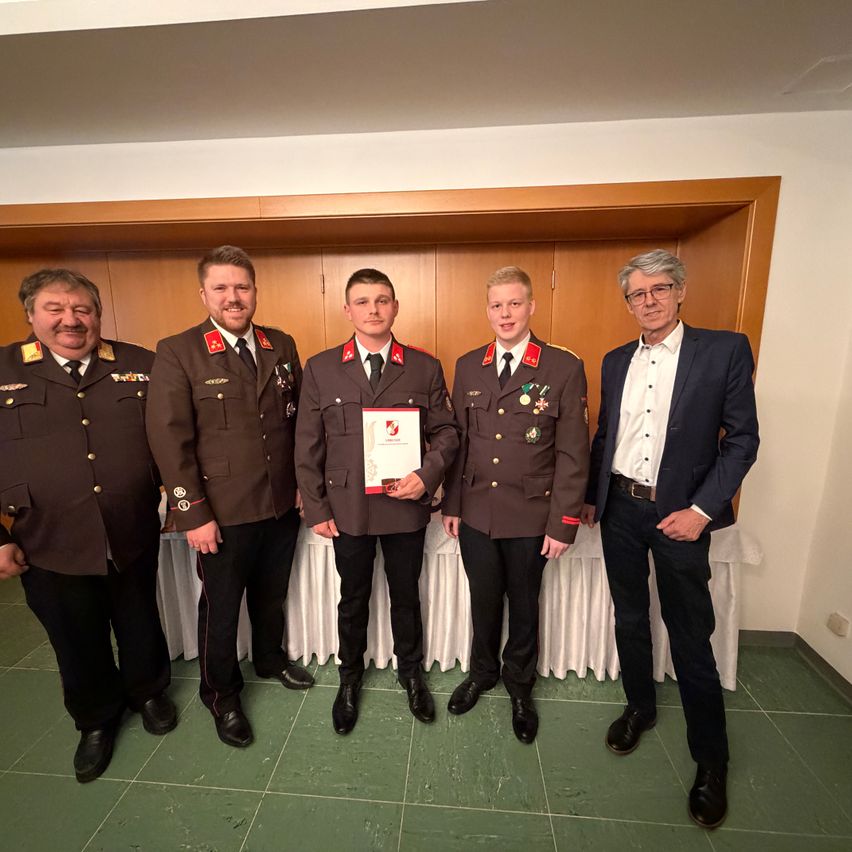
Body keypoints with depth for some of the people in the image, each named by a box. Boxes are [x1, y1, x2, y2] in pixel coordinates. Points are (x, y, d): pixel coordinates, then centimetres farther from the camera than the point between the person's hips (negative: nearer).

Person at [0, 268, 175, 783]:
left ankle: (148, 692, 49)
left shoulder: (141, 366, -2)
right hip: (48, 546, 0)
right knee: (77, 643, 19)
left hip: (133, 538, 0)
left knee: (140, 626, 20)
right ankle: (96, 721, 46)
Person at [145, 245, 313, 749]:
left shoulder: (282, 346, 2)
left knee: (272, 594, 23)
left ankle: (271, 658, 51)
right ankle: (222, 695, 42)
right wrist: (193, 516, -12)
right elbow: (170, 440, -11)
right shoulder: (177, 353, -9)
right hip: (223, 513, -3)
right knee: (221, 607, 15)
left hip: (282, 505, 4)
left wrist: (304, 483, 5)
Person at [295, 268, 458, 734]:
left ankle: (410, 672, 47)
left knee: (406, 596, 19)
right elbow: (307, 444, -1)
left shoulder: (425, 367, -2)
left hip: (406, 504, 0)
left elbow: (446, 431, 1)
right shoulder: (320, 368, -2)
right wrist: (315, 509, -3)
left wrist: (427, 475, -16)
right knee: (353, 600, 20)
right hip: (347, 508, 0)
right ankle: (350, 677, 47)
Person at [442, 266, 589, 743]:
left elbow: (573, 452, -8)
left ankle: (520, 687, 44)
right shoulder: (469, 366, 3)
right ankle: (482, 672, 47)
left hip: (530, 517, -2)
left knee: (523, 605, 18)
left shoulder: (564, 367, -8)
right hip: (475, 512, 3)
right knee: (483, 600, 20)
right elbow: (458, 440, 5)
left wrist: (564, 523, -9)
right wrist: (451, 504, 4)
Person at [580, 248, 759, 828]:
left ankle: (711, 761, 30)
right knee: (630, 619, 18)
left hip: (679, 514, -4)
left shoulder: (725, 350, -5)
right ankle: (640, 707, 41)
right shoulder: (616, 361, 7)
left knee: (691, 638, 7)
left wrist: (700, 509, -14)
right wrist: (590, 497, 9)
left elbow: (742, 438, -6)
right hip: (619, 510, 4)